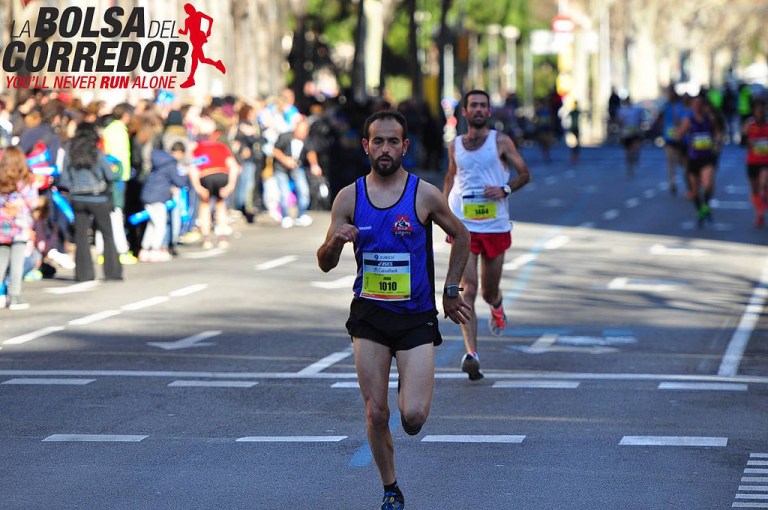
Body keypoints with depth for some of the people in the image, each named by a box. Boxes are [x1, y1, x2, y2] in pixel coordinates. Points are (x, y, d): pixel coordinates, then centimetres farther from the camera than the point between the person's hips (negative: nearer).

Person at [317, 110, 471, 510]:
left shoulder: (425, 195, -7)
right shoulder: (349, 197, -1)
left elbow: (461, 237, 11)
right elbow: (325, 265, 2)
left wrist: (450, 290, 10)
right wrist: (335, 241, -20)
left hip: (416, 316, -2)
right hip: (369, 316, 2)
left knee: (413, 417, -12)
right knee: (376, 414, 2)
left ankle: (413, 385, 25)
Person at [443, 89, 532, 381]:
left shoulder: (500, 142, 2)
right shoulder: (455, 146, 9)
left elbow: (525, 173, 5)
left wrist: (505, 189, -14)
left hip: (495, 228, 0)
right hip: (464, 228, 0)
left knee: (489, 292, 12)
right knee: (467, 290, -13)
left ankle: (497, 307, 51)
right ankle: (471, 354, -20)